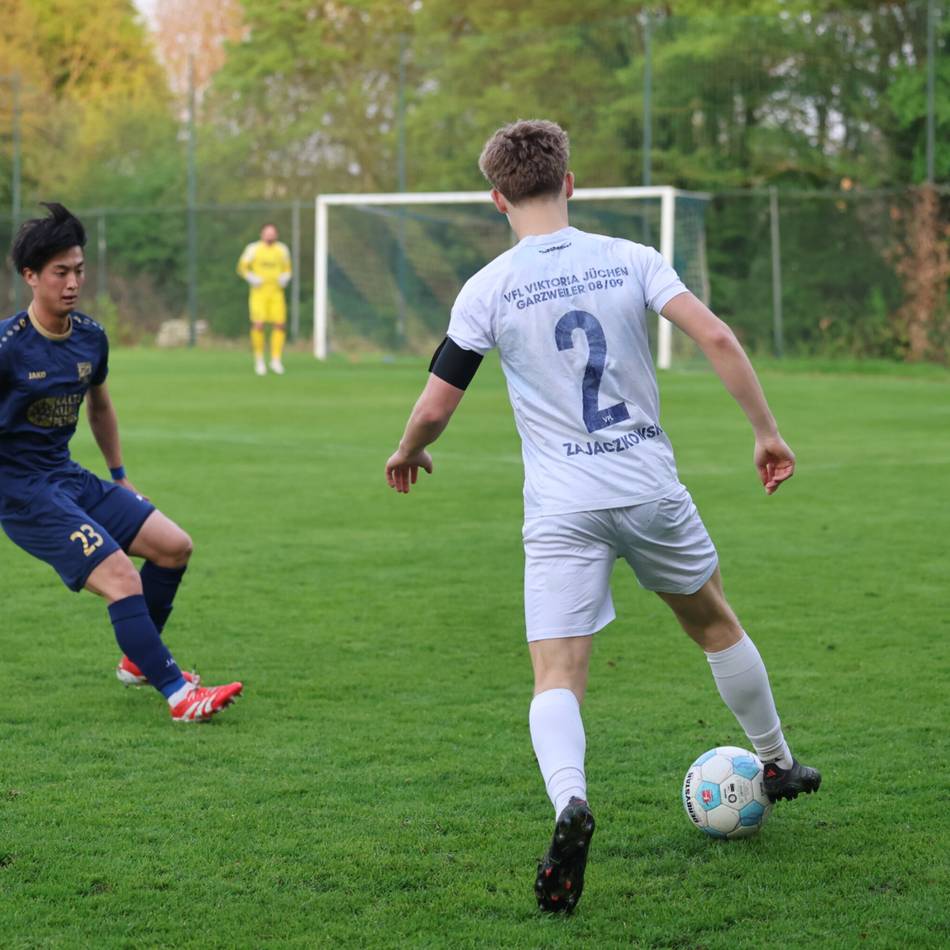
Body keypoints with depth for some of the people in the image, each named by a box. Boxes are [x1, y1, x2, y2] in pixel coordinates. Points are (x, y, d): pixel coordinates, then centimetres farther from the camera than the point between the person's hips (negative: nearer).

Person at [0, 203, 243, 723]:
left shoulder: (90, 336, 4)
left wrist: (119, 476, 27)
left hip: (71, 479, 8)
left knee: (174, 545, 6)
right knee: (123, 580, -19)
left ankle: (139, 660, 24)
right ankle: (179, 696, -14)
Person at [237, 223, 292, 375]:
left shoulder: (282, 249, 9)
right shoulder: (253, 249, -1)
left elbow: (287, 269, 18)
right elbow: (242, 267, 5)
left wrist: (284, 278, -3)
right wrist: (252, 278, -11)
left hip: (276, 293, 3)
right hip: (259, 293, -3)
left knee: (280, 325, -7)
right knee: (258, 324, -13)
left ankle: (276, 360, 6)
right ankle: (259, 360, 3)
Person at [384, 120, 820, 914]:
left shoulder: (488, 290, -4)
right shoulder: (630, 260, 0)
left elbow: (436, 407, -2)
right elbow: (717, 338, -10)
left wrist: (407, 454, 19)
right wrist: (768, 432, 0)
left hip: (562, 512, -2)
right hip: (651, 490, 2)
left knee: (557, 680, -5)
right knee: (714, 622, 26)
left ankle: (569, 799, -34)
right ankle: (778, 765, 42)